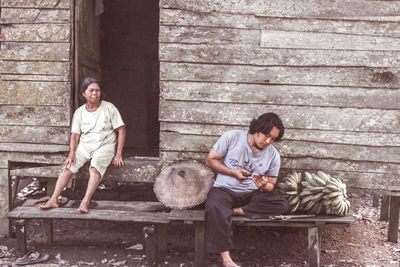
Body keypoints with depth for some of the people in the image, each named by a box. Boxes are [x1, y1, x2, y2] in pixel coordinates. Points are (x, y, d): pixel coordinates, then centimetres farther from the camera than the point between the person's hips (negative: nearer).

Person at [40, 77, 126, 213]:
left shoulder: (109, 108, -2)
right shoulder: (79, 112, 8)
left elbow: (122, 130, -2)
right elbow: (75, 135, 5)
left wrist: (118, 154, -9)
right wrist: (71, 153, -13)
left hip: (105, 145, -3)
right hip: (84, 145, 3)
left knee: (95, 167, -32)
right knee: (68, 166, -19)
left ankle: (85, 202, -39)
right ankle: (53, 200, -20)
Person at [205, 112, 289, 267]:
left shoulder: (273, 155, 2)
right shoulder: (232, 137, -5)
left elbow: (271, 185, 8)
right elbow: (210, 160, -1)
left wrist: (264, 186, -17)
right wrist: (233, 172, -12)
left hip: (252, 194, 3)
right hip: (224, 190, -3)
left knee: (282, 205, -23)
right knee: (215, 208, -38)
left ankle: (235, 211, -24)